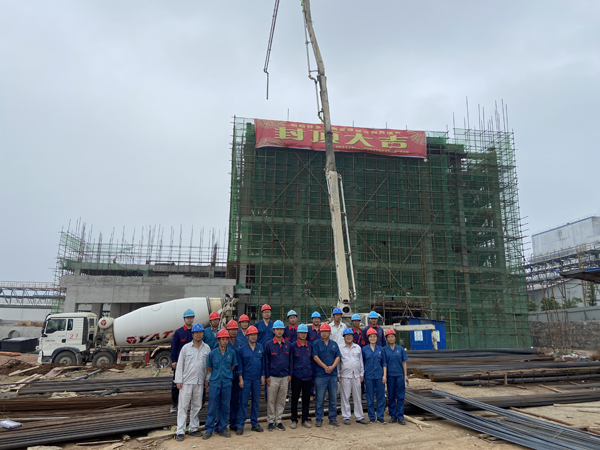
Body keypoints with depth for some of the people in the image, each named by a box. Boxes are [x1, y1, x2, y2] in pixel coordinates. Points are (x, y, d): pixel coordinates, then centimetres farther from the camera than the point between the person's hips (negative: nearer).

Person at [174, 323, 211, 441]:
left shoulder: (207, 348, 5)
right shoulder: (186, 348, 0)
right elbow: (180, 364, 0)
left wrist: (207, 379, 5)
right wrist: (178, 380, -5)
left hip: (200, 382, 3)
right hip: (186, 381, -2)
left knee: (196, 406, 11)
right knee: (183, 406, -1)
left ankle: (193, 429, 23)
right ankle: (180, 432, 5)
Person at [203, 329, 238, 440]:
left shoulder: (232, 353, -1)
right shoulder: (213, 353, -3)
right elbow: (209, 367, 10)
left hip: (227, 383, 1)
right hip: (214, 383, -1)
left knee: (225, 407, 9)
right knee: (212, 407, 2)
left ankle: (222, 428, 22)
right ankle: (209, 429, 13)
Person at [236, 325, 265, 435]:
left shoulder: (260, 348, 5)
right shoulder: (242, 349, -3)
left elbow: (263, 362, 10)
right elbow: (240, 365, -1)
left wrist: (262, 376, 6)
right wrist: (240, 379, -5)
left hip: (257, 379, 3)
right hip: (246, 379, -3)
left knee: (256, 401, 10)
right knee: (243, 402, -1)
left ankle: (254, 424, 20)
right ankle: (240, 425, 6)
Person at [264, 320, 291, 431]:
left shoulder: (288, 344, 5)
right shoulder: (269, 345, -2)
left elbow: (290, 360, 11)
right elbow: (266, 361, 0)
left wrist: (290, 374, 7)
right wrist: (267, 376, -3)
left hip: (284, 377, 3)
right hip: (273, 377, -3)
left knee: (281, 401, 9)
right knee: (271, 401, 3)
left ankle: (278, 421, 19)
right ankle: (271, 421, 14)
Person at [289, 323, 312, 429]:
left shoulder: (310, 345, 6)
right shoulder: (293, 345, -3)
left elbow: (312, 360, 12)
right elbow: (290, 361, -2)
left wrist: (312, 373, 7)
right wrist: (290, 374, -8)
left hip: (308, 376, 3)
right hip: (297, 376, -3)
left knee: (306, 398, 9)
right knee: (295, 398, 5)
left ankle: (305, 419, 21)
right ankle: (294, 420, 17)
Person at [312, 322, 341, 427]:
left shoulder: (334, 344, 12)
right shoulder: (316, 343, 1)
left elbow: (338, 357, 5)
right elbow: (315, 357, -7)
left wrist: (332, 367, -12)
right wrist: (325, 367, -14)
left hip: (333, 374, 4)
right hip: (320, 374, -3)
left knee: (333, 398, 8)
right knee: (320, 399, 1)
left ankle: (333, 418, 19)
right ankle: (319, 419, 11)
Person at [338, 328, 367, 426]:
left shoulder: (358, 347, 11)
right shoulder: (340, 348, 2)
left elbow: (361, 361, 14)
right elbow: (338, 362, 3)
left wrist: (362, 374, 9)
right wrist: (338, 375, -1)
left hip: (356, 375, 3)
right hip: (345, 376, -2)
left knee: (357, 397, 8)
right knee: (345, 397, 2)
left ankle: (359, 416, 16)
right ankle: (346, 417, 11)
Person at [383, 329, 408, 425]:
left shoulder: (400, 348, 5)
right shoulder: (384, 349, 2)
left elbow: (404, 362, 7)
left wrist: (405, 375, 2)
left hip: (400, 375, 1)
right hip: (390, 375, 0)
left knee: (400, 396, 1)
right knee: (391, 396, 7)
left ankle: (400, 417, 7)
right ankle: (393, 416, 17)